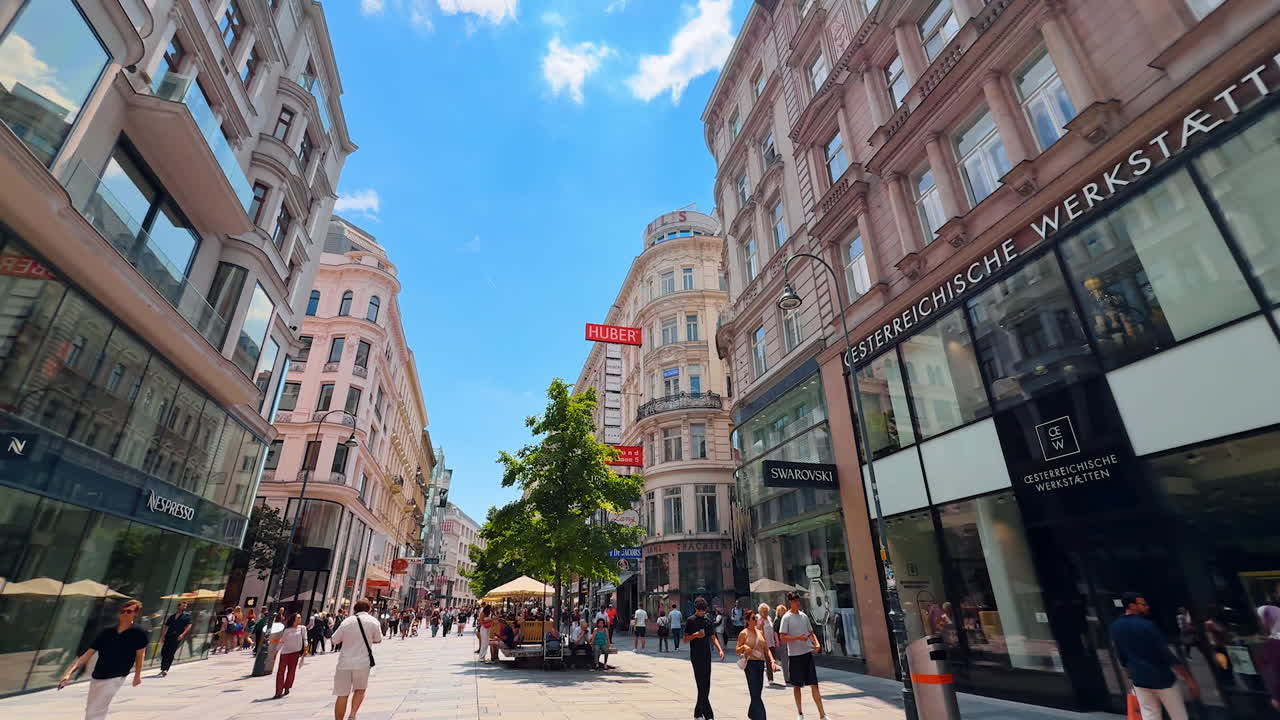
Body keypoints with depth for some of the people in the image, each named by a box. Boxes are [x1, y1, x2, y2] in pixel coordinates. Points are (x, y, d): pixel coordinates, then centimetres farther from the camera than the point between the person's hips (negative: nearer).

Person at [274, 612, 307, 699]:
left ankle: (287, 688, 24)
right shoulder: (287, 630, 6)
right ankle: (278, 692, 1)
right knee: (280, 671, -4)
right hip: (285, 652, 0)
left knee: (291, 671, 4)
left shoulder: (302, 628, 6)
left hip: (295, 652, 0)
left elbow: (304, 639, 4)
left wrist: (305, 649, -4)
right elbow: (282, 641, 9)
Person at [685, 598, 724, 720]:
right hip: (696, 656, -6)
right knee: (702, 685, -10)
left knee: (706, 686, 8)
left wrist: (720, 649, -6)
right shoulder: (690, 621, -4)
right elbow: (685, 639, -3)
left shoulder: (708, 620, 10)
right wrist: (695, 635, -20)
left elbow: (713, 637, 9)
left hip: (707, 655, 6)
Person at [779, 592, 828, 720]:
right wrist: (798, 637, -23)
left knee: (814, 684, 4)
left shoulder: (804, 616, 8)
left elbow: (811, 633, 15)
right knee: (797, 685, 8)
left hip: (808, 653, 4)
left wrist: (817, 643, -4)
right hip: (795, 655, -4)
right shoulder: (787, 617, -9)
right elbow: (782, 637, -13)